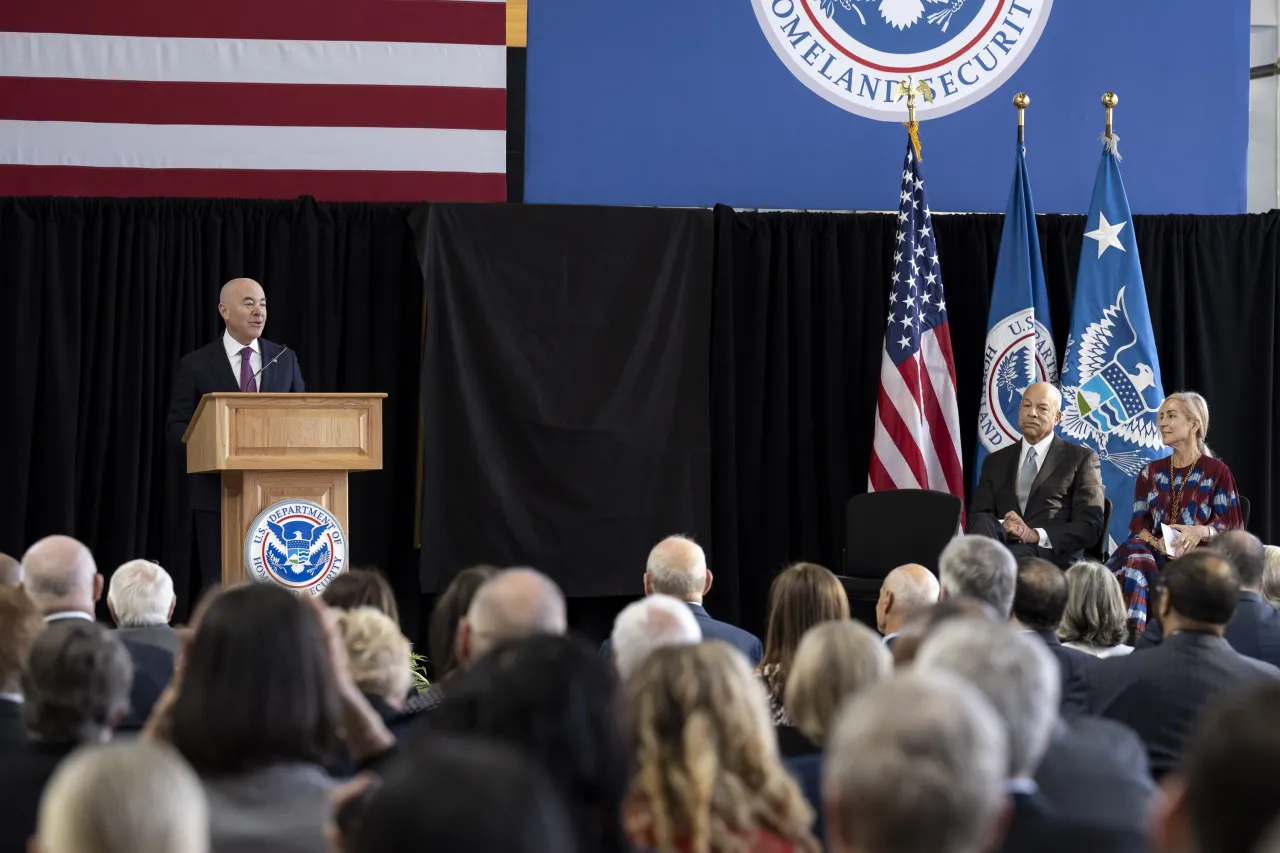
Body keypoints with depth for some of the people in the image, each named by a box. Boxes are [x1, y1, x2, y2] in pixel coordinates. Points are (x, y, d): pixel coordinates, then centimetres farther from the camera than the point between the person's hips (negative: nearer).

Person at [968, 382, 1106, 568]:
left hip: (1053, 555, -4)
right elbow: (975, 517, 11)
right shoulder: (995, 462, 23)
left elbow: (1090, 526, 2)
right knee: (983, 522, -36)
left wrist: (1037, 535, -14)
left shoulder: (1081, 459, 12)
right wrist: (1001, 527, -14)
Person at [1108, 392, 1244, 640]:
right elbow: (1138, 524, 9)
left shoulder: (1216, 471, 5)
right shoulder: (1151, 473, 18)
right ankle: (1131, 636, -36)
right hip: (1156, 553, 4)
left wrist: (1201, 532, -21)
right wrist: (1157, 543, -13)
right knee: (1133, 557, -32)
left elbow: (1231, 524, 0)